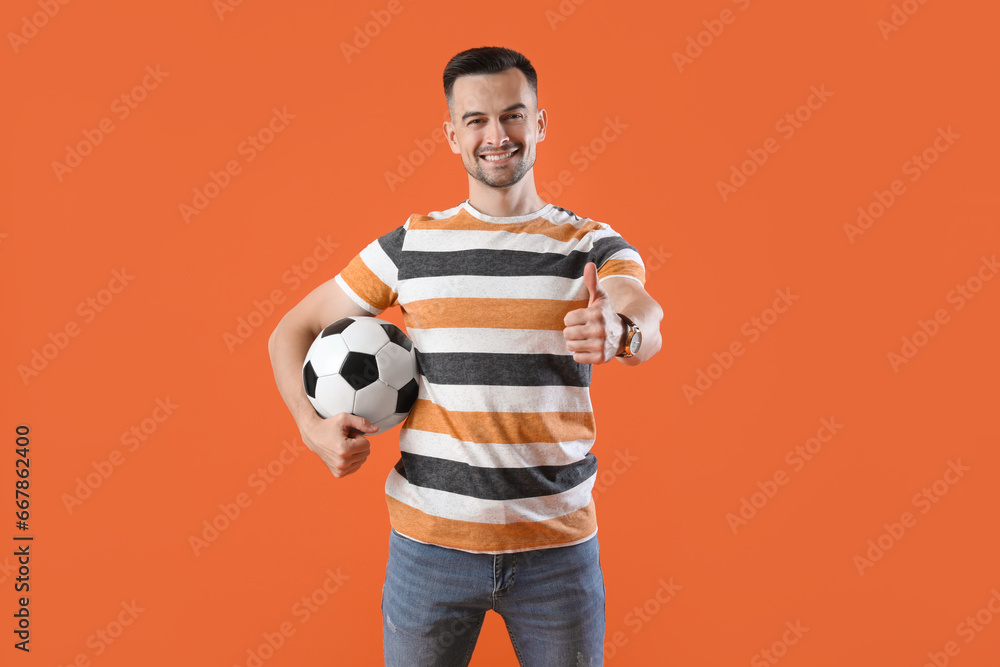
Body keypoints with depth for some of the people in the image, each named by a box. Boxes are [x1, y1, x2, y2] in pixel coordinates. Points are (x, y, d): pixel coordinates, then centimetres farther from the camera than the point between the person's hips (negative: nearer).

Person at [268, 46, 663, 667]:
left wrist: (617, 331, -43)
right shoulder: (409, 245, 2)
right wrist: (313, 427, -6)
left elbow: (647, 326, -20)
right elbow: (293, 331, 10)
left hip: (557, 545, 0)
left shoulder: (594, 245, 0)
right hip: (430, 542, 1)